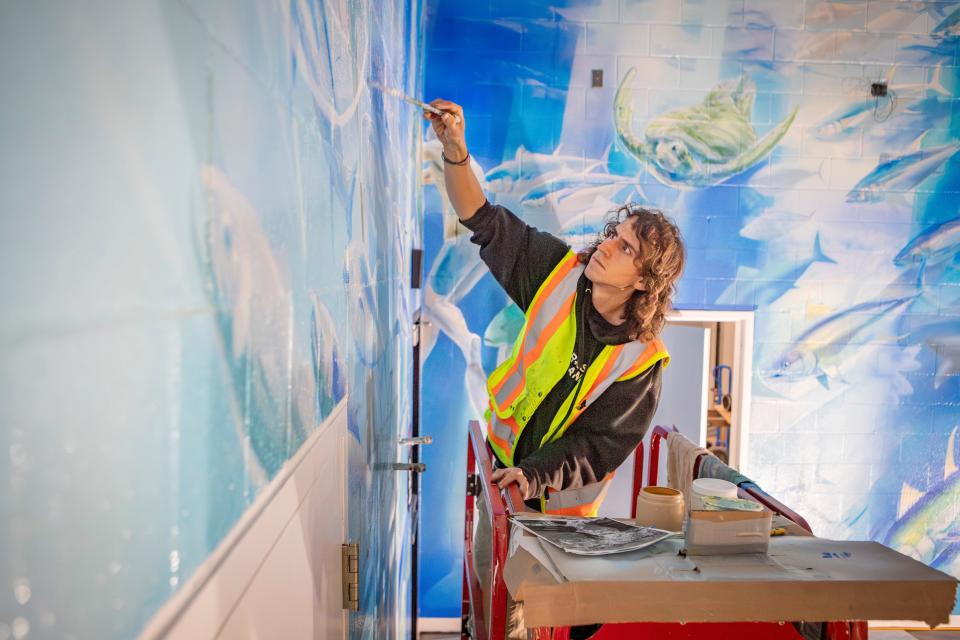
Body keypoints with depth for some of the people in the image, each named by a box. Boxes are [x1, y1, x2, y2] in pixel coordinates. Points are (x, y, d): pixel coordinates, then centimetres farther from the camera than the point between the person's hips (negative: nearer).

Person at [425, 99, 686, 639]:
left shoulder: (642, 359, -22)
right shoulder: (562, 272, -14)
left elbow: (601, 444, -19)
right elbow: (483, 219, -13)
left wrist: (536, 476, -31)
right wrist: (455, 151, -27)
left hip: (559, 493, -3)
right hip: (504, 455, 3)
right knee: (489, 584, 12)